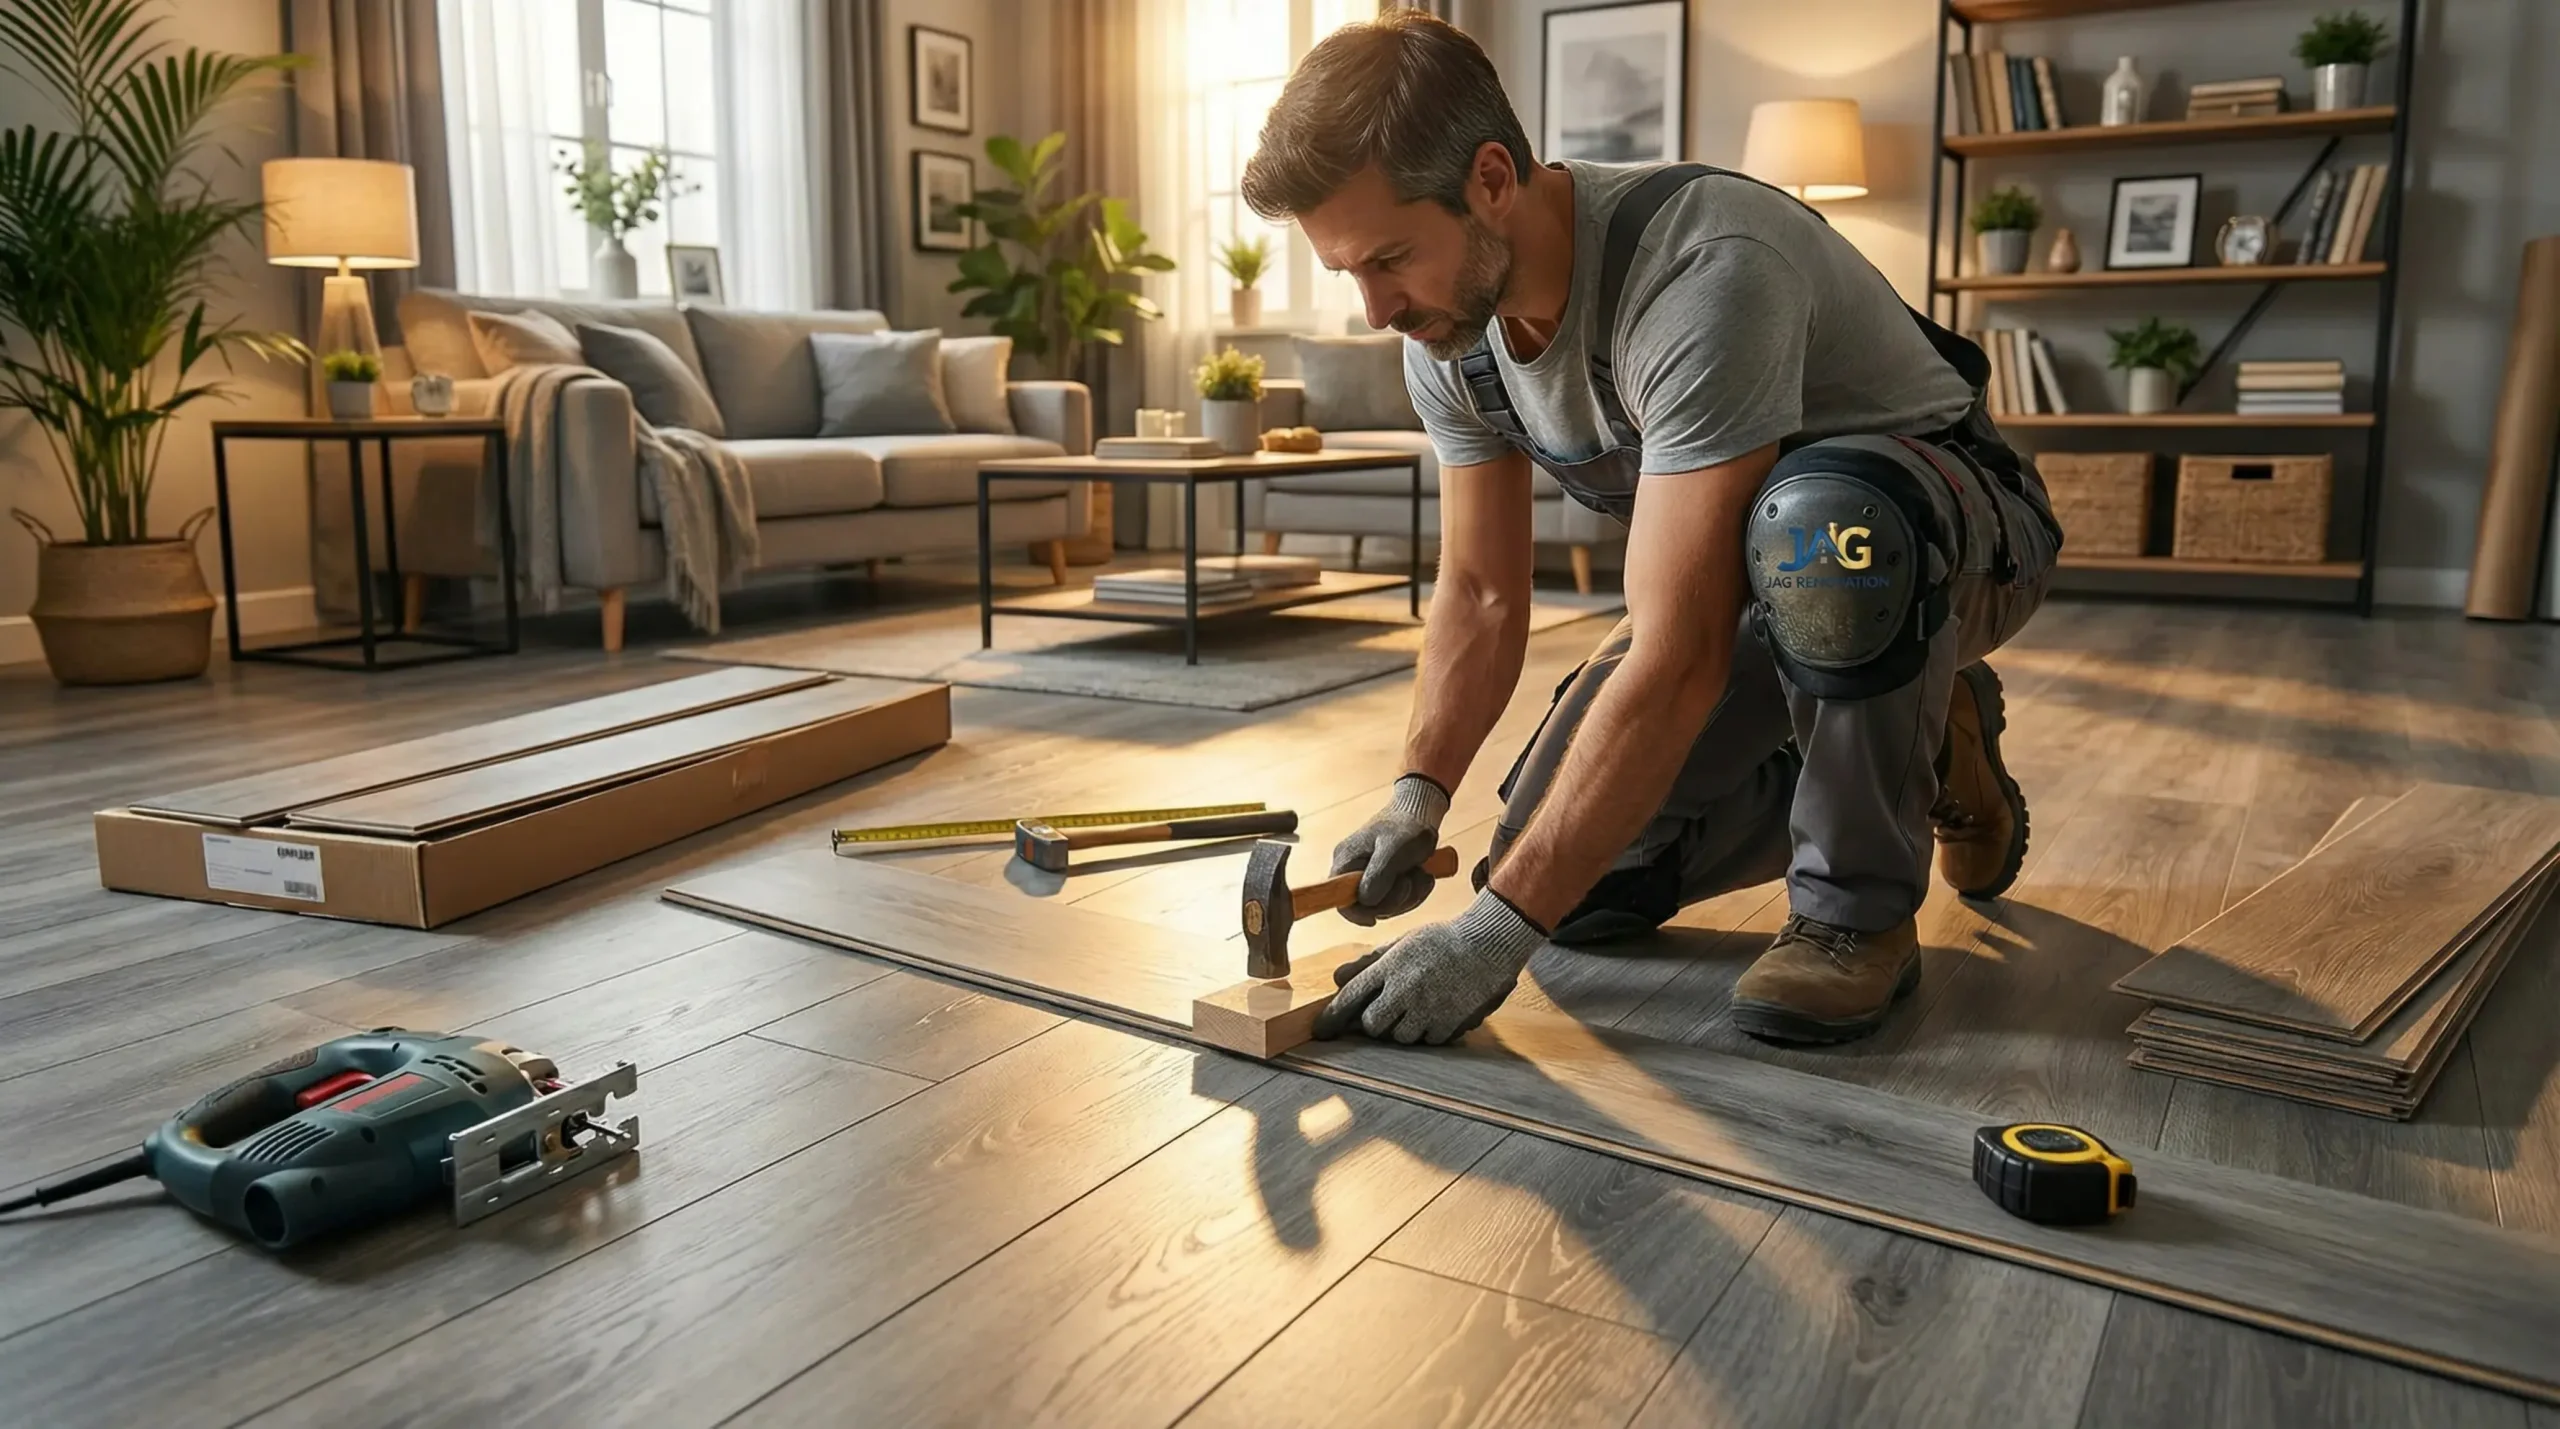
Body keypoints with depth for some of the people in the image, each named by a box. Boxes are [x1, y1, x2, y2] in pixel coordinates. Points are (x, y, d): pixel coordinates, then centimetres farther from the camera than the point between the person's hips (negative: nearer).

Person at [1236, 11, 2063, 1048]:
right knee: (1574, 876, -3)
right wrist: (1417, 798, -17)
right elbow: (1481, 595, -2)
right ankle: (1917, 754, 16)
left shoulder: (1702, 272, -36)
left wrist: (1501, 926, -39)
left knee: (1818, 517, -43)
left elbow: (1680, 660, -39)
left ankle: (1858, 910, -18)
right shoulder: (1449, 334, -11)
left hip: (1956, 532, -7)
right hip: (1759, 573, 7)